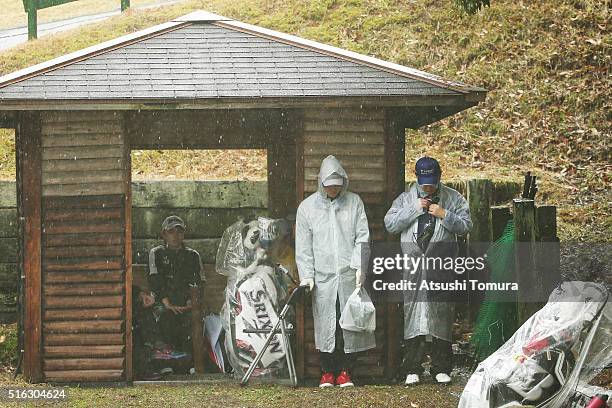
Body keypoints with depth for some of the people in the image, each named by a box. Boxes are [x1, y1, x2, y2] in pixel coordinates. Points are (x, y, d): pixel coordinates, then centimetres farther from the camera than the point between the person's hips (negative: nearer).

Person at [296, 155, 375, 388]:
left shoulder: (354, 202, 8)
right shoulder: (307, 207, 7)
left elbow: (363, 237, 4)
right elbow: (303, 246, 6)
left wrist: (360, 266, -8)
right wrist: (306, 276, -2)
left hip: (350, 275, 0)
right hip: (322, 277, 0)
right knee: (325, 324, -1)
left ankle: (346, 371, 9)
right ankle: (327, 373, 9)